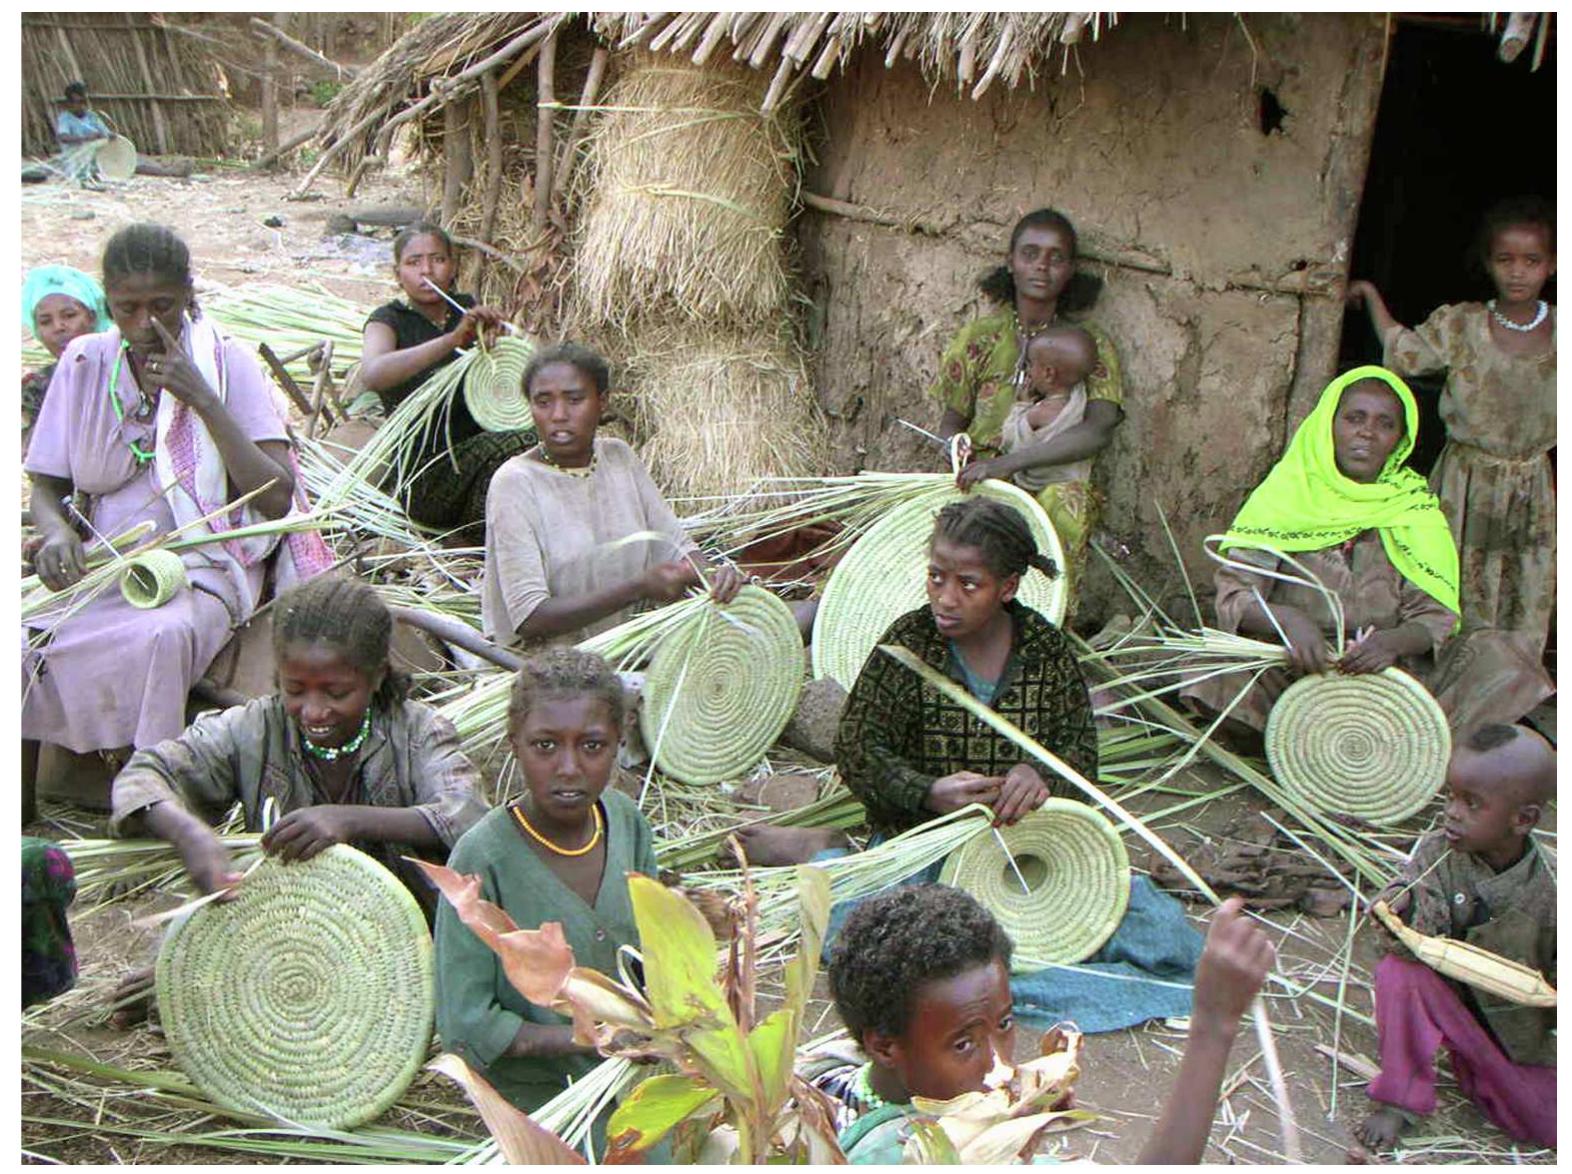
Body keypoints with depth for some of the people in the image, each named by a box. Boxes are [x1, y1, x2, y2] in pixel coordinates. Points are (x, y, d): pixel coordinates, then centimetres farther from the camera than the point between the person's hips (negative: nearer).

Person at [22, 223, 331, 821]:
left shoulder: (228, 363, -4)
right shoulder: (84, 362, 5)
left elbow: (277, 498, -13)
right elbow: (47, 488, 10)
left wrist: (203, 400, -18)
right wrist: (55, 531, -14)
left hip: (202, 569, -3)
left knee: (164, 636, -36)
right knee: (21, 642, -25)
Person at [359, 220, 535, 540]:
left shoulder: (469, 311, 14)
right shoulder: (389, 319, 0)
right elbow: (372, 374, -23)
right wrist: (453, 339, -32)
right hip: (425, 475, -5)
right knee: (512, 445, -31)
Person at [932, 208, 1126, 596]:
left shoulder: (1089, 341, 3)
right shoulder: (981, 336, 10)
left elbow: (1099, 430, -13)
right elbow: (951, 423, 14)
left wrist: (1009, 462, -24)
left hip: (1055, 480, -1)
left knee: (1067, 503, -35)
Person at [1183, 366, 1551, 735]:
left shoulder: (1413, 507, 5)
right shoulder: (1286, 492, 0)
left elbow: (1434, 616, -2)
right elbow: (1233, 595, -7)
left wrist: (1394, 641, -25)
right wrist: (1288, 619, -28)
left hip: (1388, 670, 2)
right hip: (1293, 670, -2)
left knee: (1494, 657, -19)